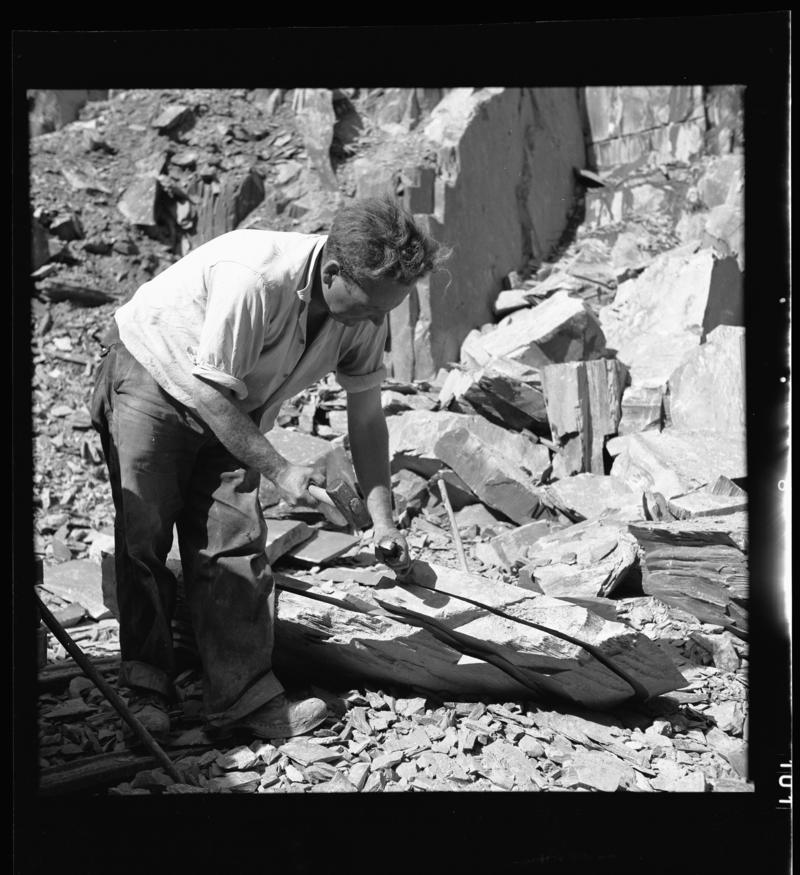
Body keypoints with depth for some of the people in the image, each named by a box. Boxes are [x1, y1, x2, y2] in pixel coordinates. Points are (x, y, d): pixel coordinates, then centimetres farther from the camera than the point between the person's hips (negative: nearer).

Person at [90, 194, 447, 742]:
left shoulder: (365, 311, -16)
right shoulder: (252, 281, -38)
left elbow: (366, 417, -6)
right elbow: (213, 396, -29)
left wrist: (383, 520, -11)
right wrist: (280, 471, -29)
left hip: (236, 408, 6)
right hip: (151, 376, -5)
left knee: (235, 542, -4)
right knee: (144, 531, -10)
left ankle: (245, 697, -2)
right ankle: (146, 690, 2)